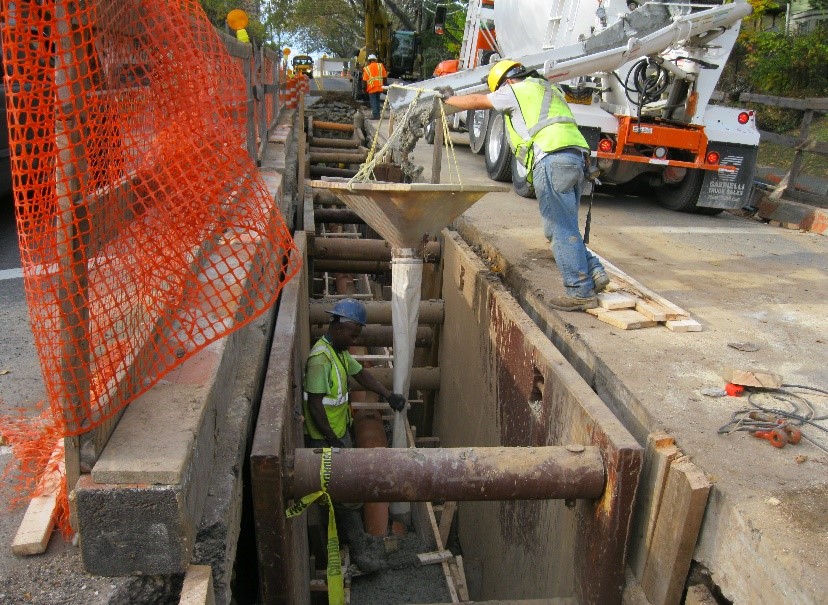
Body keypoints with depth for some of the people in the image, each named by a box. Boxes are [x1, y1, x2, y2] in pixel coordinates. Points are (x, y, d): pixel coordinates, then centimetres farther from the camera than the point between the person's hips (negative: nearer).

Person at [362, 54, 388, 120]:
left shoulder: (367, 68, -2)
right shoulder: (380, 66, 5)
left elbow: (364, 80, -2)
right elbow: (385, 77, 8)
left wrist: (364, 88, 7)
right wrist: (385, 85, 17)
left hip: (372, 88, -3)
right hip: (379, 87, 3)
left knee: (373, 101, 1)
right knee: (377, 101, 15)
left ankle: (375, 115, -6)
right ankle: (377, 114, 17)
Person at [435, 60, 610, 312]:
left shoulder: (519, 90, 7)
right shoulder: (548, 89, 32)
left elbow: (478, 101, 17)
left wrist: (449, 99, 32)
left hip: (552, 159, -9)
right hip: (576, 157, 9)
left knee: (561, 230, -8)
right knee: (565, 227, 15)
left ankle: (580, 292, -7)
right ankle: (593, 272, 8)